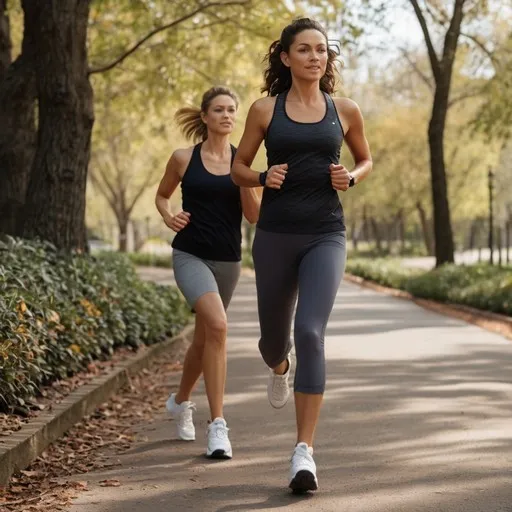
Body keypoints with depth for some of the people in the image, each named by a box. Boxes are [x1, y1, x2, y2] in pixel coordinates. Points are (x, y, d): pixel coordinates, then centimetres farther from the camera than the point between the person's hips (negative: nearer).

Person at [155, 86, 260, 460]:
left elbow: (254, 217, -2)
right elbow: (162, 195, 14)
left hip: (228, 260, 4)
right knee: (217, 326, -26)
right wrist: (168, 217, -6)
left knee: (204, 338, 18)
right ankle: (218, 425, -23)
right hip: (191, 256, -4)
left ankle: (181, 400, 47)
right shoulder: (184, 159, -2)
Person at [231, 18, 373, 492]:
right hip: (275, 235, 1)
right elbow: (238, 168, 11)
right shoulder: (265, 110, 3)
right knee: (274, 333, 15)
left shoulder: (345, 111, 5)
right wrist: (263, 178, -11)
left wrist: (350, 179, -3)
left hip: (326, 236, -1)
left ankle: (304, 452, -16)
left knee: (310, 333, -18)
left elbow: (366, 160, 19)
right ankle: (278, 368, 56)